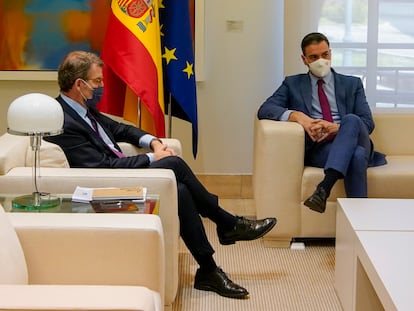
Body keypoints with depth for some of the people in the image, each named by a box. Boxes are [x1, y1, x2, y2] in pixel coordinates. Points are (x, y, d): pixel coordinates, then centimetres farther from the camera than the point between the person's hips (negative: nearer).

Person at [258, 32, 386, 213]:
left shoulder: (352, 84, 21)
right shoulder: (293, 84, 20)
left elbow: (368, 123, 9)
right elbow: (264, 110, 4)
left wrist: (337, 128, -13)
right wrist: (297, 115, -16)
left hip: (355, 142, 2)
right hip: (318, 148, -2)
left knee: (351, 119, -35)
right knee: (356, 155, -37)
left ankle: (324, 188, -48)